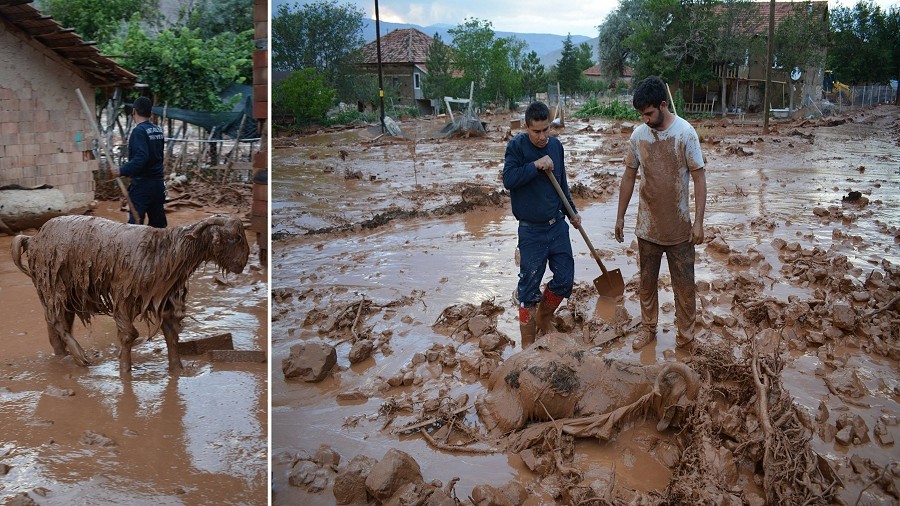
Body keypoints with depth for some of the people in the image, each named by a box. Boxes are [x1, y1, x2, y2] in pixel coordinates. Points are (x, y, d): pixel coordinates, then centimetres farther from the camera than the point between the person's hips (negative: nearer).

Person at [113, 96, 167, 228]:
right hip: (158, 183, 8)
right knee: (158, 223, 11)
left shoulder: (139, 131, -13)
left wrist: (122, 171, -22)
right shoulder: (159, 131, 10)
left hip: (143, 184, -8)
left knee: (135, 222, -9)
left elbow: (141, 158, -25)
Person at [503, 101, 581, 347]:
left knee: (564, 278, 8)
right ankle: (527, 343, 12)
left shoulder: (556, 145, 4)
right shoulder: (517, 146, -11)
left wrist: (572, 211, 19)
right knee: (529, 286, 0)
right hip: (531, 230, -5)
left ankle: (543, 318, 34)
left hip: (557, 225, 5)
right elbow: (508, 180, -21)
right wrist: (535, 165, -25)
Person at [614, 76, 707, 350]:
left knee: (684, 285, 7)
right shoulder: (638, 135, -2)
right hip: (647, 226, 3)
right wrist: (620, 216, 9)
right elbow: (629, 177, 7)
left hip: (679, 227, -3)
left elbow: (699, 178, -12)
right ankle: (648, 328, 32)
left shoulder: (685, 133, -14)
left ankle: (685, 334, 22)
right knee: (646, 281, 15)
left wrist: (698, 222, -16)